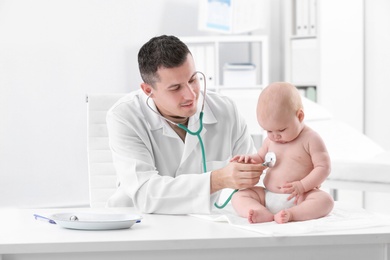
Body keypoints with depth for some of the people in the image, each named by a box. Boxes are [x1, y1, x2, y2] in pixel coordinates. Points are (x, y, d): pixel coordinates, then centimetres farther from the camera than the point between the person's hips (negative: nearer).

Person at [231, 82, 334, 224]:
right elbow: (260, 158, 28)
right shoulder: (270, 140, 13)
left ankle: (290, 214, -52)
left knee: (325, 200, -33)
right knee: (238, 196, -13)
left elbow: (323, 167, -8)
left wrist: (302, 186, -19)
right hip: (267, 197, 5)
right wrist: (250, 159, 3)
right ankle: (263, 213, -41)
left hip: (300, 198, -5)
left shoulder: (311, 139, -4)